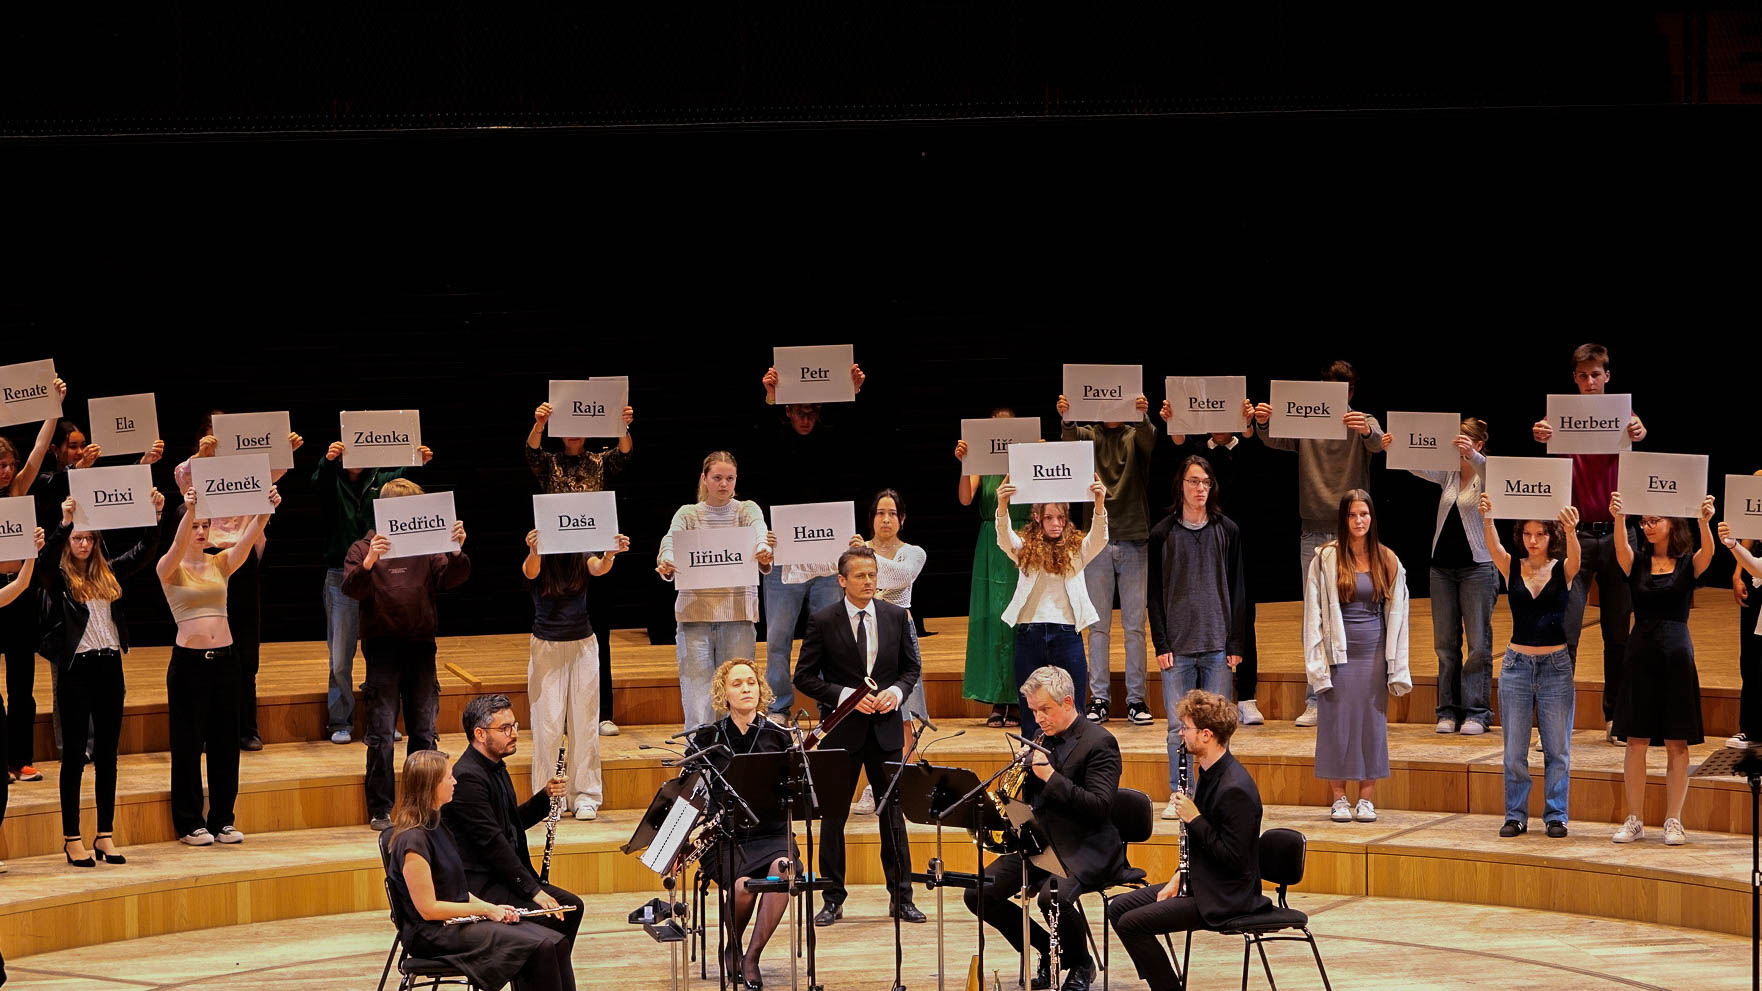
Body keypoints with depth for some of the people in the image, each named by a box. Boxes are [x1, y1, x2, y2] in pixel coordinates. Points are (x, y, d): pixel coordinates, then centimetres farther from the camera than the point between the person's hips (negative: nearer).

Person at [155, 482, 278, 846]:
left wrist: (266, 511, -26)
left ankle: (223, 819, 16)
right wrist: (189, 509, -40)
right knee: (188, 743, 0)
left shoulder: (221, 563, 8)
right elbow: (178, 545, -23)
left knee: (225, 741, 7)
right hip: (188, 661, -4)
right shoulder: (170, 569, -2)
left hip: (224, 659, 4)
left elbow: (247, 539, -8)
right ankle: (189, 823, 8)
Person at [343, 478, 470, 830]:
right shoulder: (364, 548, -1)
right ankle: (380, 810, 2)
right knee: (381, 734, -3)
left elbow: (449, 579, -1)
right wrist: (369, 561, -32)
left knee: (424, 732, 8)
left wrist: (457, 552, -19)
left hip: (421, 646, 3)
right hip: (383, 647, -3)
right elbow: (351, 588, -14)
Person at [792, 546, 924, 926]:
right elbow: (804, 677, -4)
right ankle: (833, 899, 12)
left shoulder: (896, 616, 4)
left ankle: (901, 897, 13)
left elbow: (911, 666, 12)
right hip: (842, 731, -2)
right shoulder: (822, 622, -5)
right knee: (833, 815, 3)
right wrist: (845, 696, -16)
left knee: (893, 812, 5)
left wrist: (896, 692, -9)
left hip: (885, 728, 2)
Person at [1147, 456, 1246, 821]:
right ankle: (1178, 796, 5)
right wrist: (1161, 644, -3)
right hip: (1178, 645, 0)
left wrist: (1236, 644, 1)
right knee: (1179, 726, -1)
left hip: (1217, 644, 1)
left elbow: (1237, 590, 8)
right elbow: (1155, 593, 5)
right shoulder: (1162, 534, 5)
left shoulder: (1226, 531, 7)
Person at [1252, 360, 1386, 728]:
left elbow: (1377, 444, -19)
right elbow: (1276, 440, -9)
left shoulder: (1363, 424, 2)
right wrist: (1263, 424, -33)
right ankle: (1316, 702, 6)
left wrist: (1367, 431, -44)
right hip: (1314, 532, 2)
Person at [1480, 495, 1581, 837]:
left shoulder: (1563, 570, 0)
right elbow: (1492, 544, -16)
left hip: (1556, 666, -1)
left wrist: (1571, 532, -45)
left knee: (1558, 750, 2)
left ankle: (1556, 815, 10)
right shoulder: (1511, 568, 2)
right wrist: (1486, 519, -38)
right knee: (1515, 750, 4)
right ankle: (1516, 815, 12)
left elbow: (1575, 556, -23)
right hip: (1517, 664, 1)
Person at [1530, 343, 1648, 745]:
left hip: (1616, 531, 1)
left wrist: (1637, 433, -44)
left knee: (1618, 630, 7)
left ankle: (1615, 716, 18)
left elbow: (1635, 433, -19)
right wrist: (1541, 435, -44)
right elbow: (1550, 436, -19)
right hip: (1575, 533, -1)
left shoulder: (1620, 415, 3)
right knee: (1564, 629, -7)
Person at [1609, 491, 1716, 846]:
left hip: (1676, 654, -2)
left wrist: (1705, 521, -40)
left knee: (1677, 743, 0)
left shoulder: (1688, 564, 3)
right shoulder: (1637, 563, 7)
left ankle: (1673, 821, 6)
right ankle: (1635, 821, 8)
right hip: (1640, 653, 2)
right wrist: (1618, 520, -35)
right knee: (1635, 741, 1)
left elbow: (1707, 552, -19)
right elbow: (1620, 548, -14)